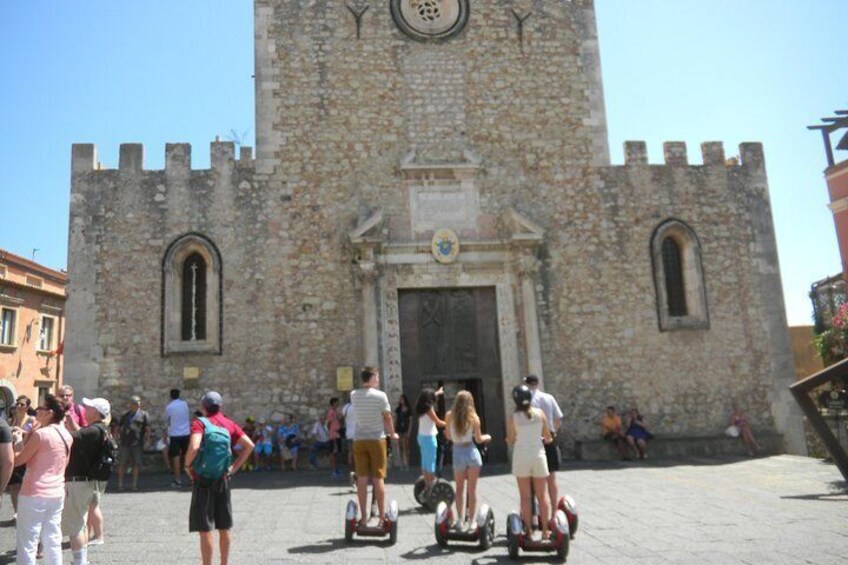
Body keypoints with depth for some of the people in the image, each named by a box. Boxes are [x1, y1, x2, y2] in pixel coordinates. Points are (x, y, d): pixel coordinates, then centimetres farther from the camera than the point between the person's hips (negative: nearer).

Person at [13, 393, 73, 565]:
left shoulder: (41, 434, -16)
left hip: (34, 495, -7)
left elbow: (17, 460, -11)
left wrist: (25, 438, 1)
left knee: (27, 544, 3)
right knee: (53, 541, 14)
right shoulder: (66, 435, 6)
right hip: (57, 494, 7)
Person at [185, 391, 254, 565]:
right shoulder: (229, 424, 6)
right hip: (223, 479, 6)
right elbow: (249, 445, 1)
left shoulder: (199, 423, -10)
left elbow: (194, 447, -27)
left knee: (205, 529, 1)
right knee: (224, 526, 16)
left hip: (203, 480, -5)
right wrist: (235, 466, 6)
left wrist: (187, 465, -10)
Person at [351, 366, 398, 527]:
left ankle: (363, 517, 11)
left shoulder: (354, 395, 0)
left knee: (362, 480, 6)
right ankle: (382, 517, 6)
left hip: (359, 440, 3)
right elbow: (387, 417, -1)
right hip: (377, 439, -3)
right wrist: (392, 434, 12)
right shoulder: (380, 395, -9)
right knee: (378, 479, 2)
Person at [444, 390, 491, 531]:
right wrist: (487, 437, 19)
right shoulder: (473, 417, -7)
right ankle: (472, 521, 12)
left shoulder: (449, 416, -4)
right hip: (471, 452, -1)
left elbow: (448, 436, 2)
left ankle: (460, 520, 13)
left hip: (458, 453, 1)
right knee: (472, 489, 8)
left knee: (459, 489, 15)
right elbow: (478, 439, -2)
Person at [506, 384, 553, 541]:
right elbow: (548, 438, 2)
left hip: (521, 457, -1)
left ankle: (529, 531, 7)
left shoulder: (513, 418, -7)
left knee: (525, 496, 5)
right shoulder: (540, 413, -2)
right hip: (538, 455, 2)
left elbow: (510, 441, 0)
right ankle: (545, 530, 12)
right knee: (542, 495, 9)